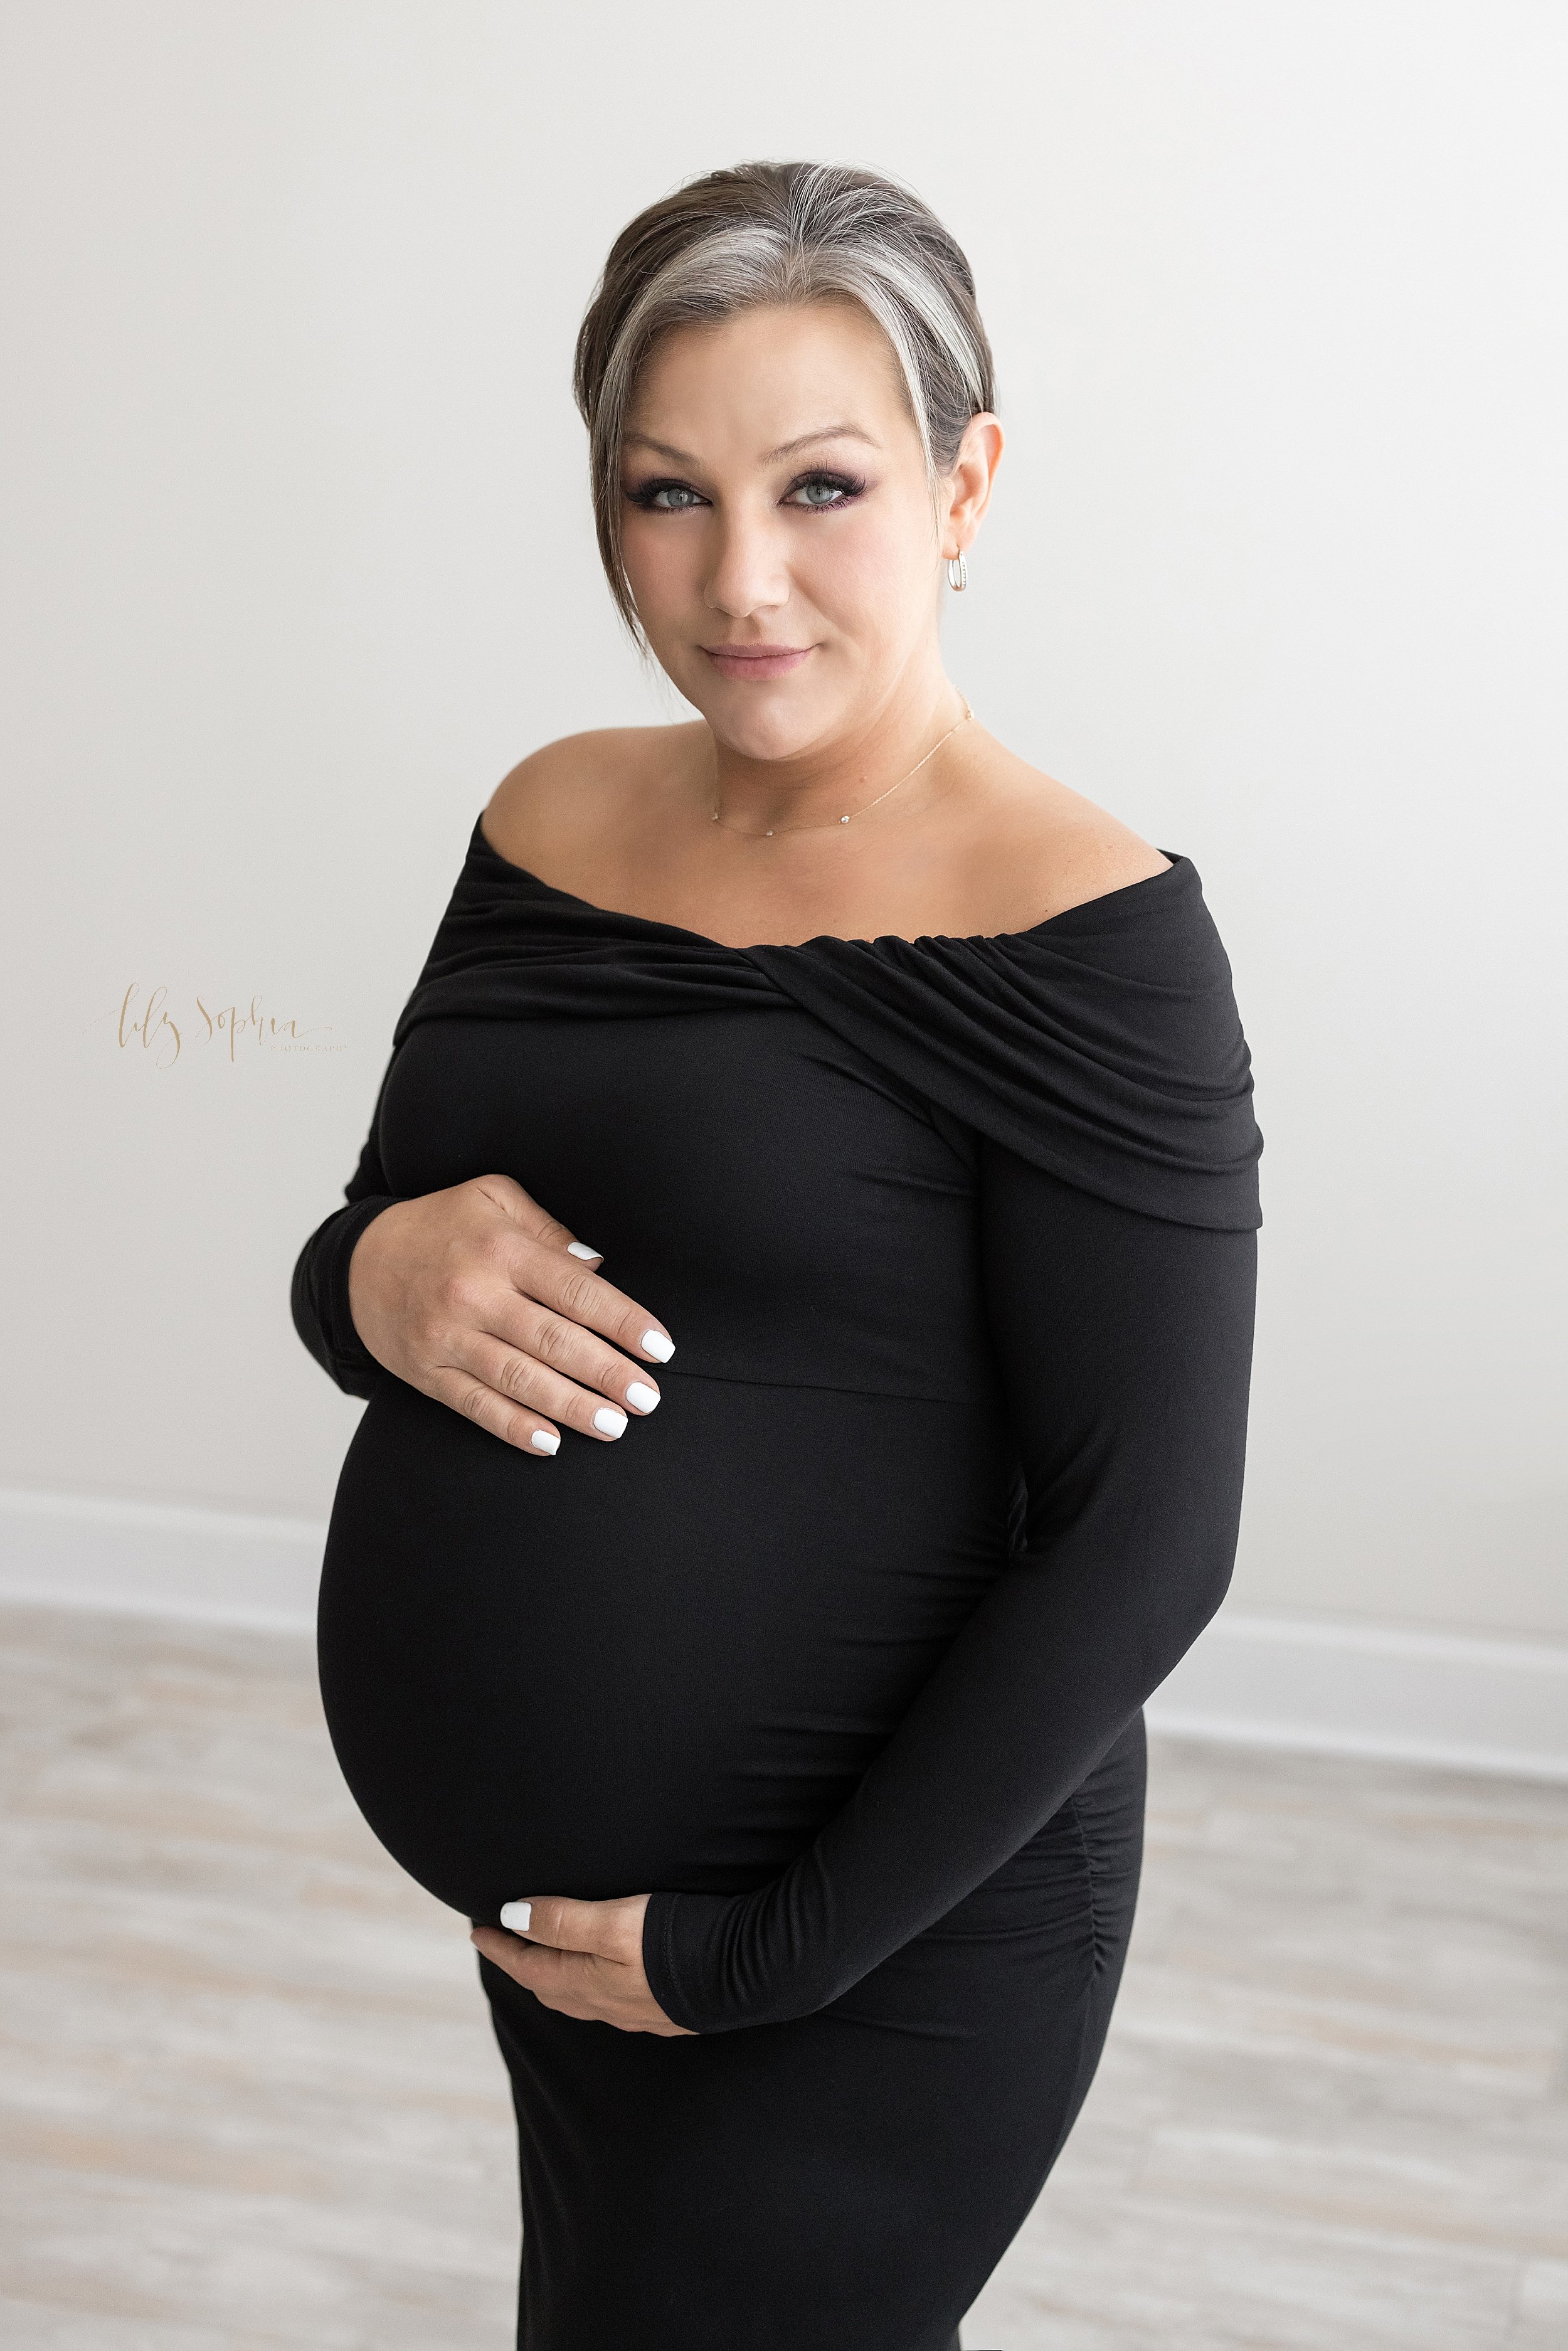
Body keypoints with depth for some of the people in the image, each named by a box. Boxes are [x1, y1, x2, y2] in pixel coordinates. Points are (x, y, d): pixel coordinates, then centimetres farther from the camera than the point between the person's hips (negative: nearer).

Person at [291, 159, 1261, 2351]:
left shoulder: (1077, 933, -18)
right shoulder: (555, 818, 2)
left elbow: (1142, 1549, -18)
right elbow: (369, 1246, 10)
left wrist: (760, 1951, -16)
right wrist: (374, 1278, -14)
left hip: (877, 1943, -7)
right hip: (544, 1885, 7)